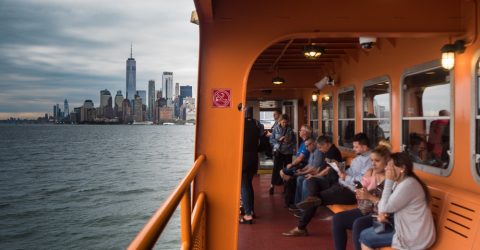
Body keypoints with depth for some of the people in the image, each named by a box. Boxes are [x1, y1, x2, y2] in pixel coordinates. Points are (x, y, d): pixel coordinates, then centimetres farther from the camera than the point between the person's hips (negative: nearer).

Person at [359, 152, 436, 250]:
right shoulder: (399, 182, 6)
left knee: (364, 237, -3)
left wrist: (389, 181, -18)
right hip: (407, 227, 9)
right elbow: (385, 203, 11)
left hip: (413, 236, -9)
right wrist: (381, 213, -11)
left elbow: (386, 207, -21)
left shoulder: (408, 184, -25)